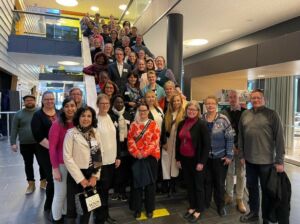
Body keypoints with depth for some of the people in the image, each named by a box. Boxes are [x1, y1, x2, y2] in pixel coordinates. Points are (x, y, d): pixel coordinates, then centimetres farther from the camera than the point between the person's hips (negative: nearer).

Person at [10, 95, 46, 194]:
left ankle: (43, 181, 25)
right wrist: (13, 143, -7)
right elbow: (14, 129, 1)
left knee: (42, 163, 7)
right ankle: (31, 184, 26)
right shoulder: (18, 114, 2)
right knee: (28, 164, 12)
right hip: (25, 145, 1)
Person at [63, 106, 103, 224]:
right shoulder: (71, 133, -8)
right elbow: (67, 157, -13)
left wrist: (95, 176, -3)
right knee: (73, 207, 7)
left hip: (91, 175, 4)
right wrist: (80, 178, -13)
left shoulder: (95, 133, 4)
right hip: (76, 175, -4)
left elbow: (99, 155, 4)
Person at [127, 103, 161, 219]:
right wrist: (136, 153, -14)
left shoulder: (154, 124, 0)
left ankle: (149, 209, 24)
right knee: (136, 182, 9)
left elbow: (155, 141, -8)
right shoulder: (133, 125, 6)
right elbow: (130, 140, -1)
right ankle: (137, 209, 24)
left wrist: (144, 153, -15)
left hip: (150, 157, -1)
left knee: (150, 183, 8)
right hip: (136, 157, 2)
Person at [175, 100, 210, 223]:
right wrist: (177, 158, 8)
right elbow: (178, 142, 10)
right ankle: (192, 206, 35)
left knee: (198, 185, 10)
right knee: (189, 184, 17)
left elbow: (207, 144, -14)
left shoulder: (201, 124, -12)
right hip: (184, 159, 5)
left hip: (196, 160, -5)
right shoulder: (181, 124, 4)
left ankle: (199, 210, 27)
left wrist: (201, 162, -15)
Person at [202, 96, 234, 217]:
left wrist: (229, 155, -9)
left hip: (220, 156, -1)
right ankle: (205, 203, 34)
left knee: (220, 182, 12)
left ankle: (220, 206, 31)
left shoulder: (223, 119, -8)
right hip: (205, 156, 2)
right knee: (207, 181, 15)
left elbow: (230, 138, -7)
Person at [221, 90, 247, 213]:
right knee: (229, 172, 10)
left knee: (241, 173, 6)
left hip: (242, 147, 0)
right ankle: (228, 196, 26)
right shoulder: (224, 113, 1)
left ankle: (239, 199, 19)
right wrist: (231, 146, -10)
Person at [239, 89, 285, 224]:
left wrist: (279, 160, -12)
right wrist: (241, 155, 6)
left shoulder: (272, 114, -7)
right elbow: (240, 136, 8)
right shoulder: (245, 115, 4)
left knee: (266, 189, 12)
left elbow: (279, 138, -10)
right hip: (249, 160, 4)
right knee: (251, 187, 17)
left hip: (266, 160, -4)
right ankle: (253, 213, 37)